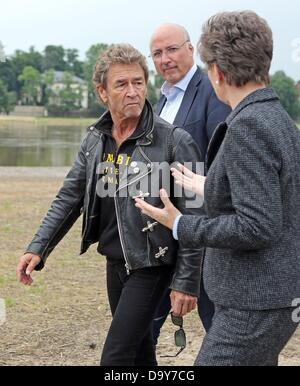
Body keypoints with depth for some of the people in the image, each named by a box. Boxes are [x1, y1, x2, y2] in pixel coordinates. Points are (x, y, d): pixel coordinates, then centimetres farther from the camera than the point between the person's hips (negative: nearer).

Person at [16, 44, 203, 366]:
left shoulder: (174, 141, -15)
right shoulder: (95, 140, 3)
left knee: (115, 357, -9)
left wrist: (186, 281, -17)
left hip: (151, 265, -6)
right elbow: (69, 198, 9)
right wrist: (38, 249, -1)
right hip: (115, 263, 6)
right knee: (139, 353, 18)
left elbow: (192, 218, -15)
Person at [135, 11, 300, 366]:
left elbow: (259, 227, -25)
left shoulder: (248, 127, -20)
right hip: (271, 295, 10)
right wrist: (211, 190, 24)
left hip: (255, 305, -10)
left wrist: (181, 226, -15)